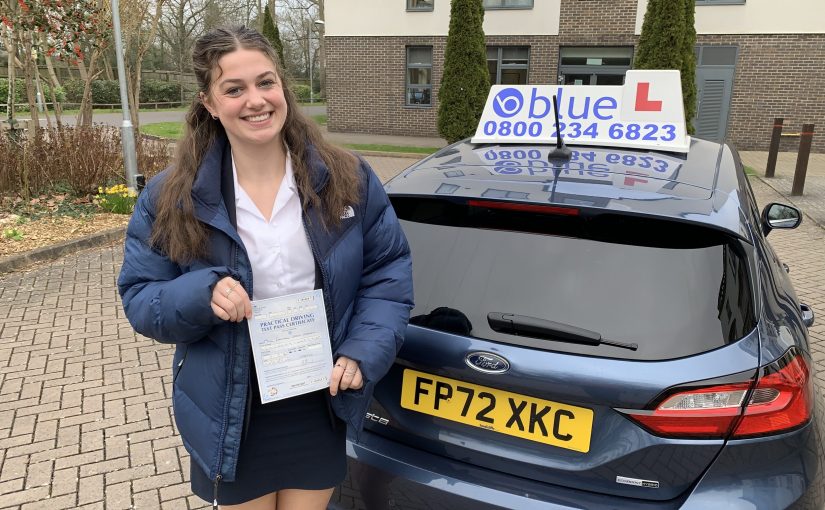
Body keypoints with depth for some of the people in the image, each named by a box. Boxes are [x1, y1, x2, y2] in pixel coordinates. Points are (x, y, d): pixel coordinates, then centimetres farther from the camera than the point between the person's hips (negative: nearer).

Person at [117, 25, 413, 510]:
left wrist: (363, 353, -15)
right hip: (230, 417, 0)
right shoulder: (171, 198, -8)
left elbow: (388, 270, -2)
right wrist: (202, 293, -24)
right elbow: (139, 297, -3)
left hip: (321, 408, 1)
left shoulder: (348, 178, -8)